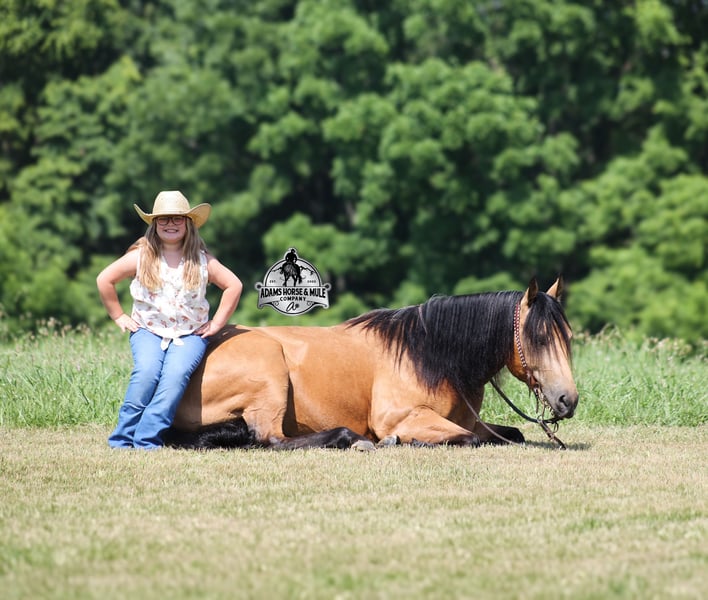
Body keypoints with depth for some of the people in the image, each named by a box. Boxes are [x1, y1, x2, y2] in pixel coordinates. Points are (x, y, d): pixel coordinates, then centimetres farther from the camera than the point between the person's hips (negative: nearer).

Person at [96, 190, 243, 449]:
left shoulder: (201, 260, 4)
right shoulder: (141, 256, 2)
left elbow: (234, 285, 11)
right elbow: (104, 280, 9)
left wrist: (216, 323, 6)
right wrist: (118, 316, 7)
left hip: (190, 334, 0)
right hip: (148, 330, 0)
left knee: (176, 374, -29)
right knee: (146, 371, -29)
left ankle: (147, 440, -32)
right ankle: (122, 439, -23)